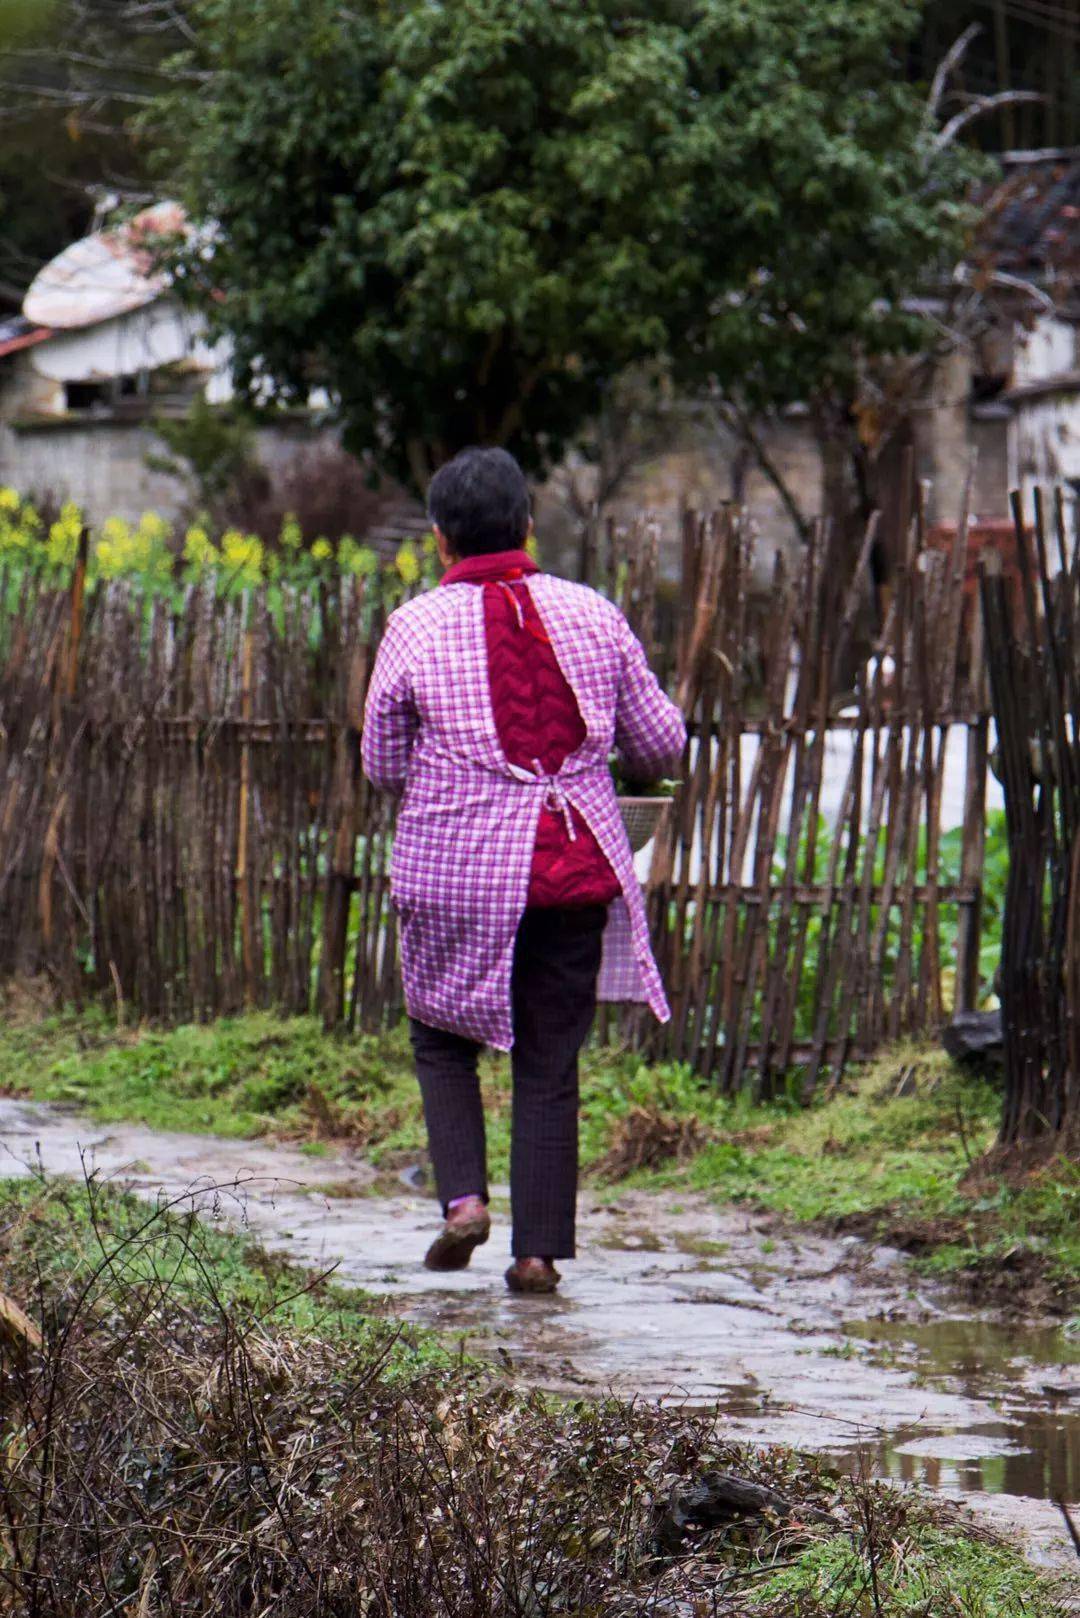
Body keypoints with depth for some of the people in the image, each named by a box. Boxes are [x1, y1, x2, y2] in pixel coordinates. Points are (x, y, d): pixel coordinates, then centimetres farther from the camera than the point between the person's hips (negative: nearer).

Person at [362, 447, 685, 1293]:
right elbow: (661, 744, 8)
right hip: (575, 872, 2)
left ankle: (464, 1196, -3)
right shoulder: (591, 615, 1)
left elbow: (383, 764, 3)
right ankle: (540, 1248, 5)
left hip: (456, 873, -2)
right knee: (551, 1063, 8)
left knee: (444, 1039, 17)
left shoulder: (416, 628, -5)